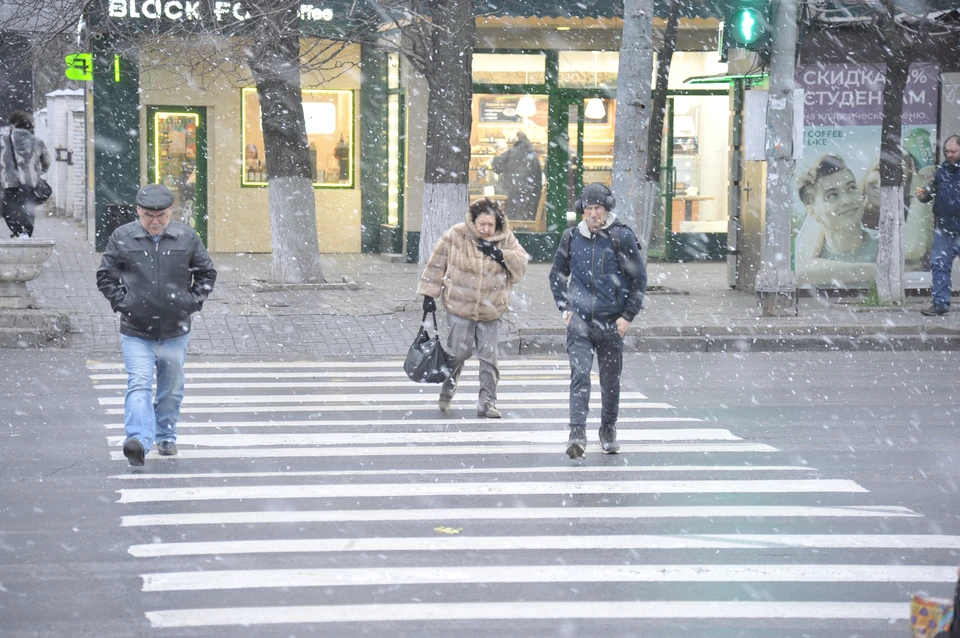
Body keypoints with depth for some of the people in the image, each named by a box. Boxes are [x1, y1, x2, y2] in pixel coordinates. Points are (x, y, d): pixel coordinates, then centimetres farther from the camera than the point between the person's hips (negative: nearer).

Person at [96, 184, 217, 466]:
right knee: (139, 385, -17)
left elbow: (206, 273, 12)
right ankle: (139, 440, -29)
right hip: (135, 332, -2)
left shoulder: (187, 238, -1)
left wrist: (192, 301, 1)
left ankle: (166, 436, 34)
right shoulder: (122, 238, -4)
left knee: (172, 389, 15)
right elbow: (105, 276, 7)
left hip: (176, 331, 2)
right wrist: (122, 301, -5)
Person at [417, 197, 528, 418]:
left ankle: (487, 402, 9)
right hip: (460, 307, -2)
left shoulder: (505, 240, 1)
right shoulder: (456, 236, -6)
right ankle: (447, 392, 27)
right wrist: (429, 293, 0)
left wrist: (499, 254, -19)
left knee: (489, 357, 1)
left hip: (490, 310, 2)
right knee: (458, 353, 2)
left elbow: (521, 263, -5)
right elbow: (437, 264, 0)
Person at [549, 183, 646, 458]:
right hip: (579, 321, 1)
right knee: (579, 374, -15)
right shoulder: (571, 237, 5)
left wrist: (628, 316, -4)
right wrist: (564, 308, 8)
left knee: (611, 380, 11)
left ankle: (609, 431, 28)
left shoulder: (622, 237, -4)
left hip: (612, 322, 0)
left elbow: (639, 278, 1)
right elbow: (557, 275, 18)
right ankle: (577, 433, -20)